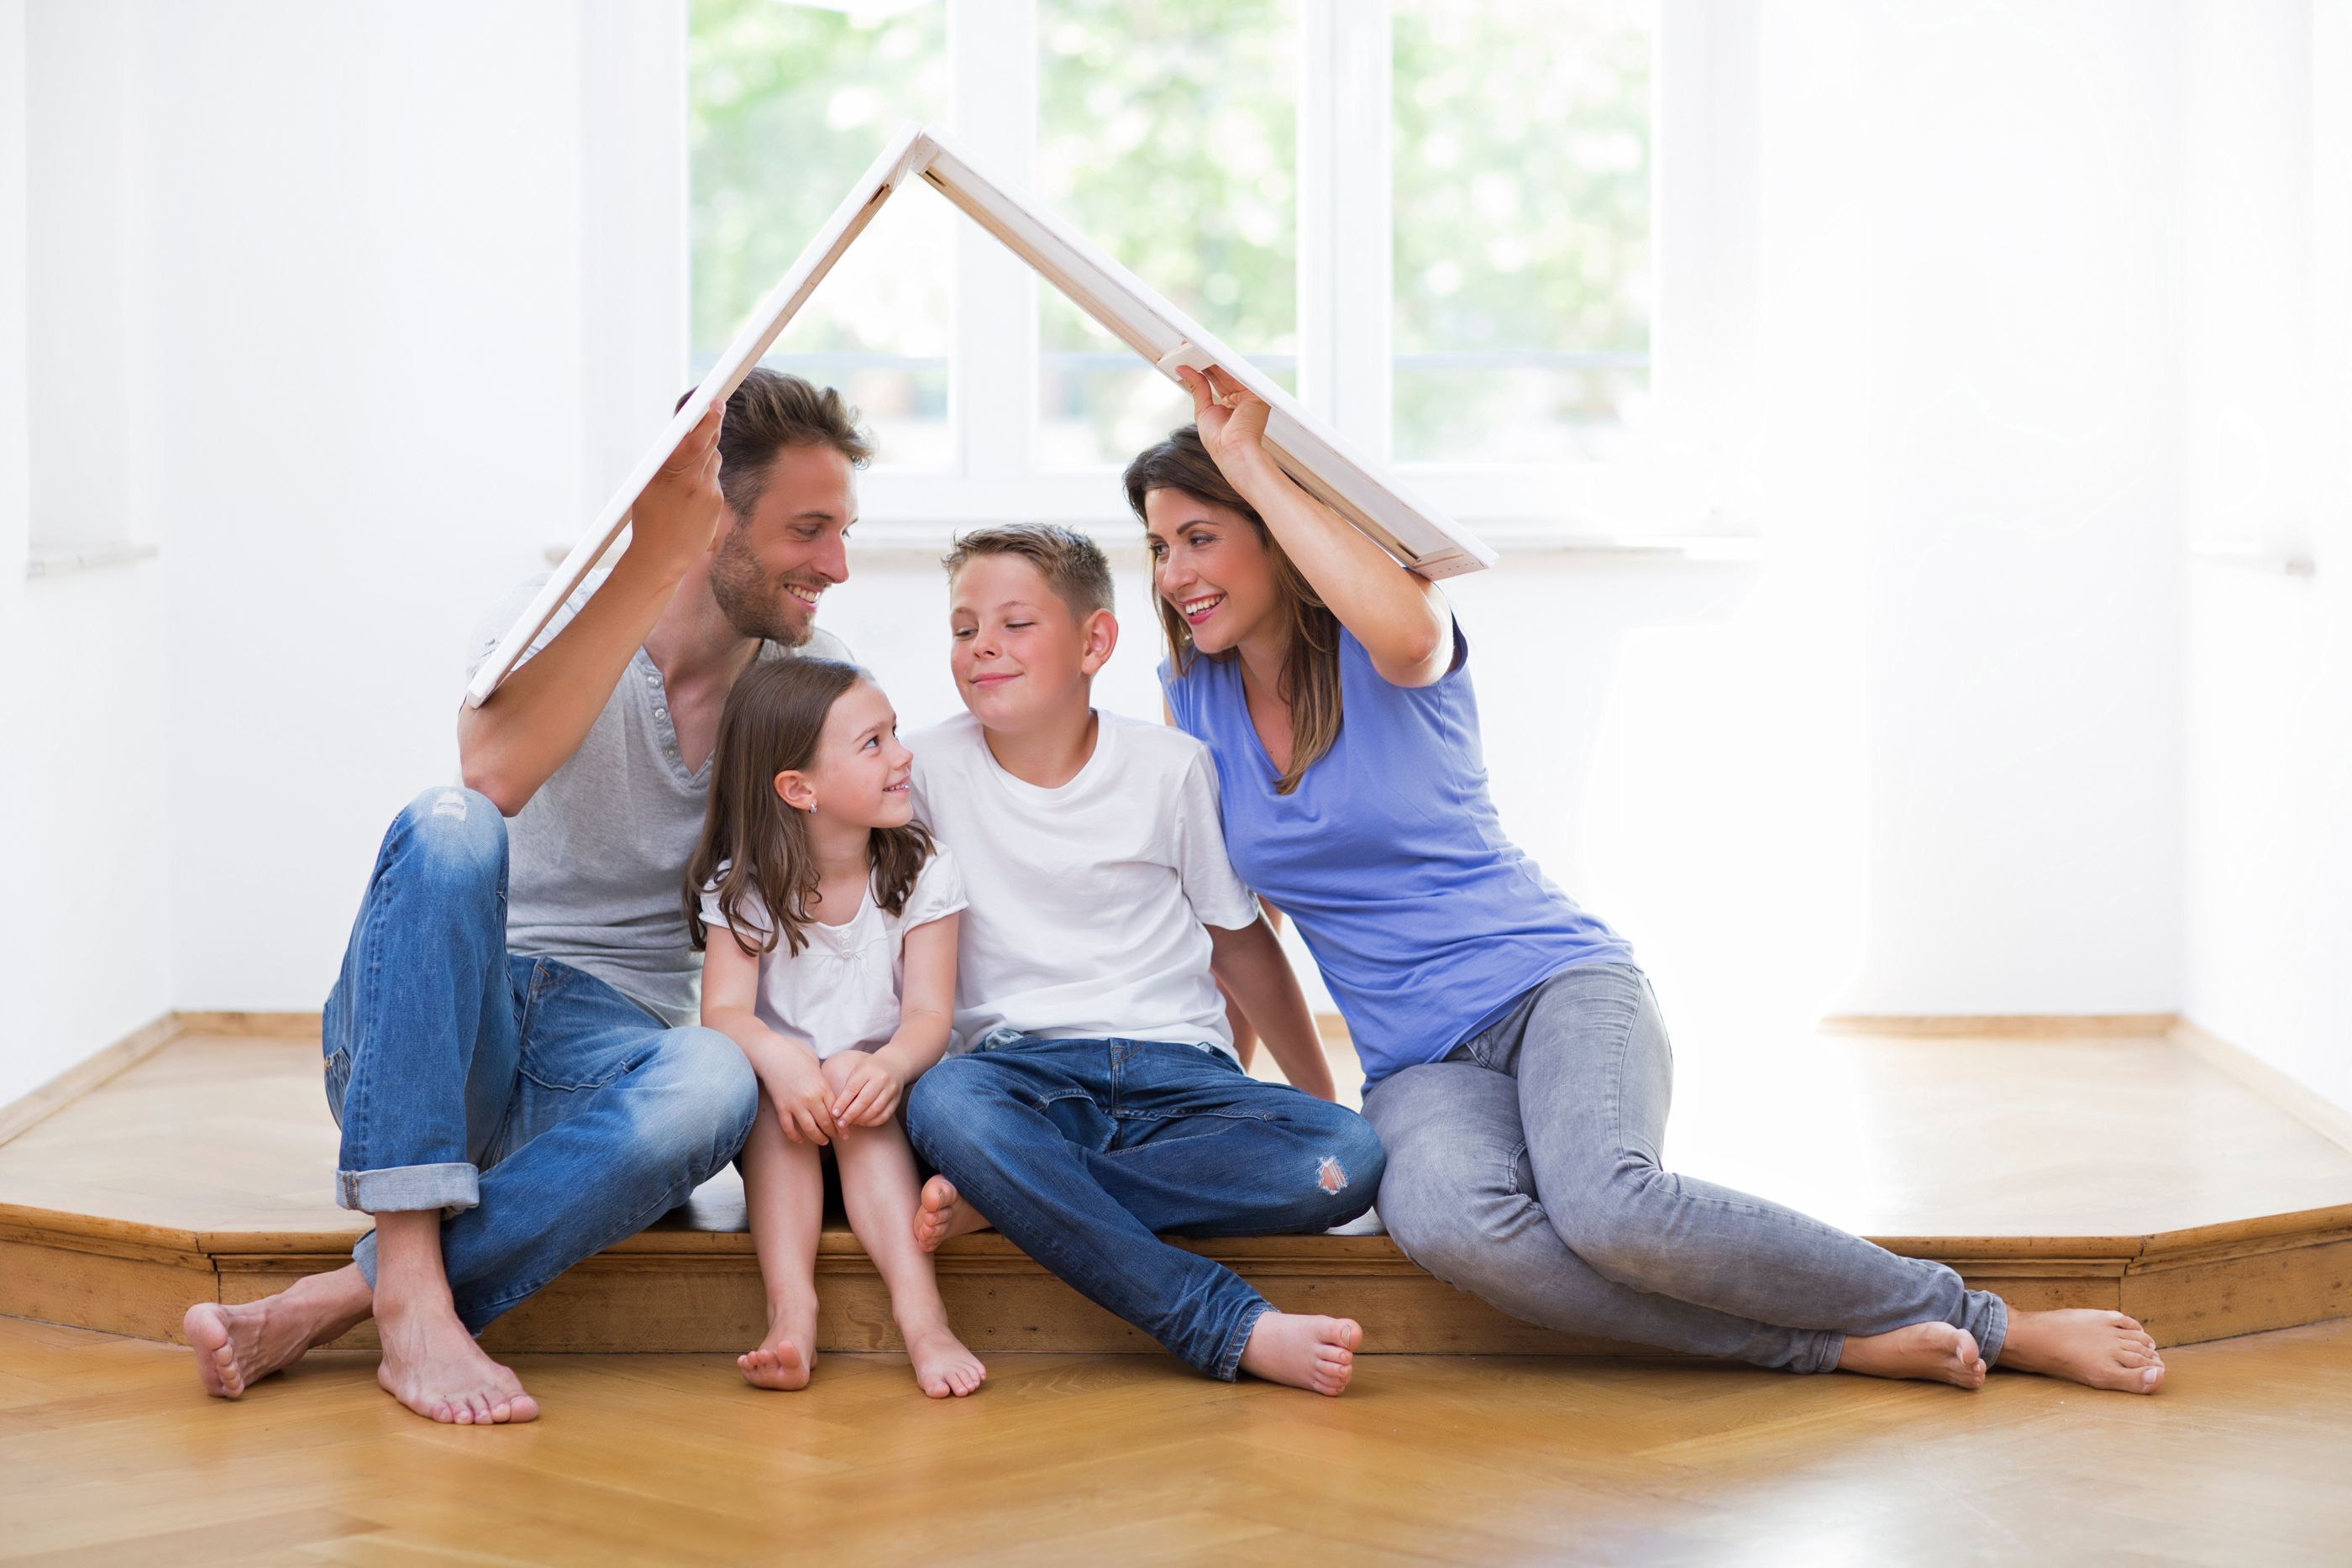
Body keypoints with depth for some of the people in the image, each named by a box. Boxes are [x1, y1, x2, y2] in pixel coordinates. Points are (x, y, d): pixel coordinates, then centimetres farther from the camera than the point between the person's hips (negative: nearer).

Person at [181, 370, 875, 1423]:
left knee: (714, 1080, -35)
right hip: (430, 1032, -2)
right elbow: (496, 771, -31)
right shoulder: (558, 618, -7)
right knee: (450, 829, -35)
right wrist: (654, 559, -33)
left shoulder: (813, 684, 6)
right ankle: (412, 1288, -38)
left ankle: (329, 1307, -31)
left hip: (600, 1054, 2)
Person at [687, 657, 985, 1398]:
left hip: (878, 1114, 0)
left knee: (855, 1076, -31)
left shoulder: (922, 874, -2)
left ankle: (921, 1315, -44)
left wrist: (888, 1066, -37)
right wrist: (778, 1057, -42)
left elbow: (929, 1014, -12)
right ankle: (791, 1312, -43)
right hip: (777, 1136, 0)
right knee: (775, 1089, -31)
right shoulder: (742, 889, -4)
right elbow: (725, 1011, -17)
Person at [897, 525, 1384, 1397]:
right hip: (1023, 1072, -1)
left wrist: (1319, 1097, 18)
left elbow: (1240, 940, 14)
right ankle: (1236, 1328, -39)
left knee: (1349, 1161, -28)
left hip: (1176, 1070, 1)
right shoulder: (932, 768, 5)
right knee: (943, 1102, -38)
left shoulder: (1171, 769, 5)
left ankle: (1001, 1199, -27)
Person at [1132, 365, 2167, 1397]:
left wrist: (1252, 465, -22)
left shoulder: (1383, 652, -3)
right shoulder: (1190, 697, 9)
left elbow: (1407, 627, -30)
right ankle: (1838, 1346, -28)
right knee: (1444, 1223, -36)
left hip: (1554, 983, -3)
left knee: (1606, 1205, -37)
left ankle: (1989, 1326, -18)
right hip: (1421, 1067, 3)